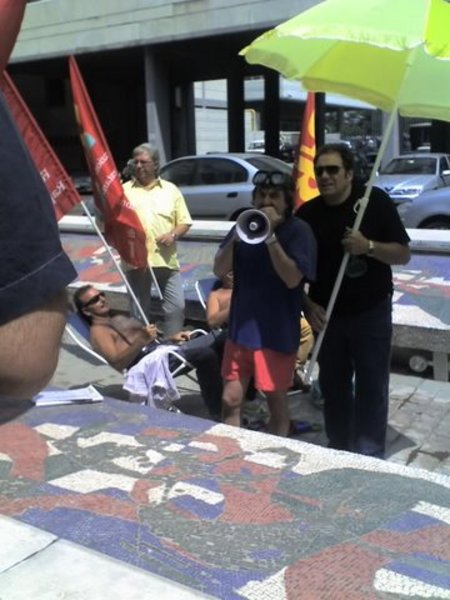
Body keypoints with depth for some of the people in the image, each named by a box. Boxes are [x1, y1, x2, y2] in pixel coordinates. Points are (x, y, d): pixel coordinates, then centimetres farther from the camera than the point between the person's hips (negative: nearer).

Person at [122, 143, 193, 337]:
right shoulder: (124, 190, 7)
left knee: (176, 306, 2)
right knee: (139, 310, 8)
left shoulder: (170, 190, 10)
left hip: (166, 259, 1)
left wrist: (173, 234, -10)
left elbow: (184, 222, 10)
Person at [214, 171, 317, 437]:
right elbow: (220, 270, 0)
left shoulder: (299, 230, -9)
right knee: (231, 399, 9)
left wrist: (270, 236, -24)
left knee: (276, 400, 10)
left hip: (277, 333, -4)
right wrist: (235, 239, -16)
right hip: (241, 327, 4)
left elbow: (292, 279, -20)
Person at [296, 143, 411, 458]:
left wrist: (369, 246, -24)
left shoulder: (376, 201, -8)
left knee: (371, 387, 5)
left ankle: (370, 456, 19)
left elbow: (403, 254, -7)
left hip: (371, 312, -2)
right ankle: (338, 451, 30)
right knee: (333, 386, 13)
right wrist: (308, 305, -6)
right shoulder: (307, 213, -1)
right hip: (328, 315, 3)